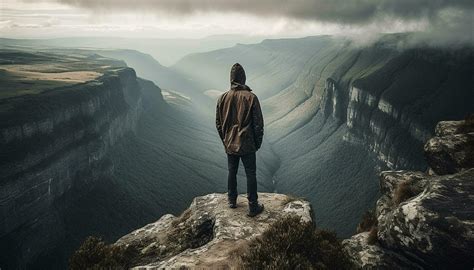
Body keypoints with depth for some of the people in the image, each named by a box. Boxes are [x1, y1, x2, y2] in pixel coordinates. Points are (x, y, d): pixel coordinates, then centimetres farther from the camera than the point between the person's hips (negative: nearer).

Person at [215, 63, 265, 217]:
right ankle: (253, 207, 13)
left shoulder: (222, 98, -2)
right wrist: (258, 143, 3)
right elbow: (258, 123, -10)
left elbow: (218, 124, 5)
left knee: (232, 172, 19)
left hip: (230, 145, 4)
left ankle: (232, 201, 33)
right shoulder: (251, 97, -13)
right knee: (251, 175, 6)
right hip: (247, 145, -3)